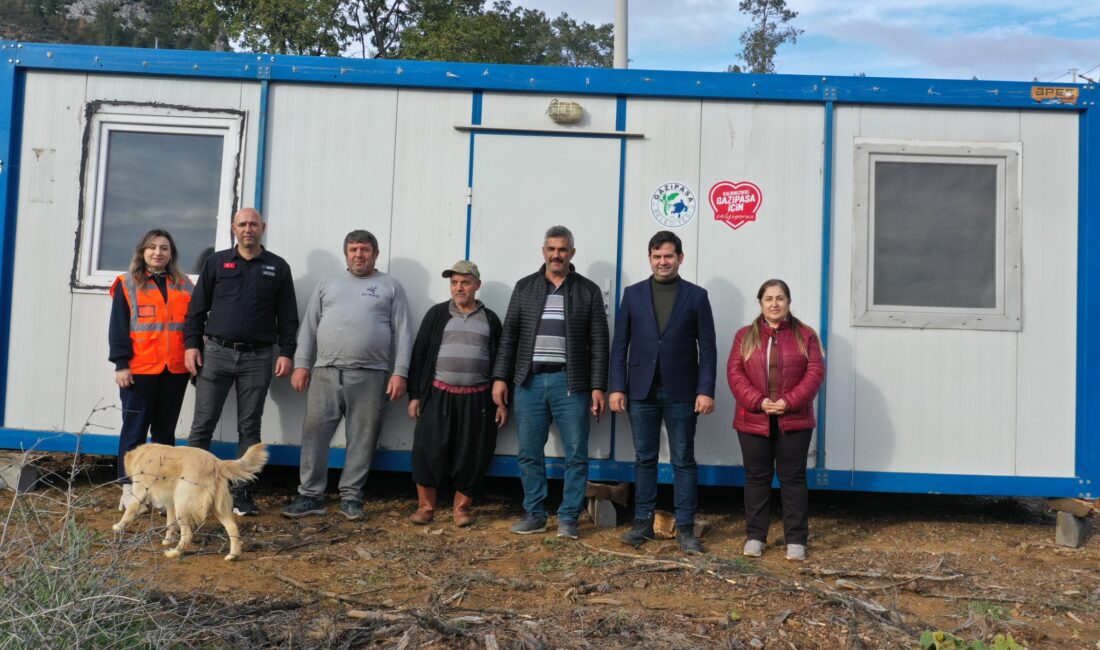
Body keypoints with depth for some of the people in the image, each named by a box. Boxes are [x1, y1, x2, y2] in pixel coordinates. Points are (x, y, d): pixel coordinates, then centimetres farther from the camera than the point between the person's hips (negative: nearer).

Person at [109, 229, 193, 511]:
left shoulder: (184, 285, 12)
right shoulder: (128, 284, 4)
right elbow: (118, 328, -1)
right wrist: (121, 363, -9)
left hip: (175, 370, 3)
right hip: (139, 370, -3)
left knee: (166, 430, 10)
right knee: (135, 429, 1)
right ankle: (129, 487, 7)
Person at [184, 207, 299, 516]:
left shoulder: (278, 267, 8)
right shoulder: (216, 262, 9)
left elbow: (288, 316, 6)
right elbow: (197, 308, 8)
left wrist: (286, 352, -2)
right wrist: (191, 344, -1)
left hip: (258, 357, 0)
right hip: (216, 352, 0)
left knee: (249, 427, 5)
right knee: (203, 424, 1)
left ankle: (241, 493, 12)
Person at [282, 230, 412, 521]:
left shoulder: (390, 286, 9)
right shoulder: (328, 284, 17)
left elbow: (402, 332, 3)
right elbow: (309, 327, 14)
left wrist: (400, 372, -6)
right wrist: (301, 364, 5)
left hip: (370, 376, -2)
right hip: (325, 372, 2)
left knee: (362, 438, 2)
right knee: (314, 434, 2)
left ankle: (351, 496, 13)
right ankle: (310, 495, 11)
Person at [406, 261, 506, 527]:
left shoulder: (490, 319, 9)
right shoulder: (436, 314, 8)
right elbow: (419, 355, 7)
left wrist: (502, 401, 4)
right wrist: (414, 395, 0)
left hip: (477, 398, 0)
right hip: (438, 395, 0)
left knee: (472, 454, 2)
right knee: (428, 450, -5)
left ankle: (462, 507, 17)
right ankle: (425, 506, 10)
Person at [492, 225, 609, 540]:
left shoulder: (588, 290, 5)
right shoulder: (525, 287, 10)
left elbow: (598, 343, 1)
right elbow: (509, 335, 9)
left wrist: (598, 387, -5)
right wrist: (501, 377, 2)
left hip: (570, 382, -2)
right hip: (529, 381, 2)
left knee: (576, 454, 1)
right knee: (529, 453, 7)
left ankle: (568, 518, 13)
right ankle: (534, 515, 19)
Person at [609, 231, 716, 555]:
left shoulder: (696, 295, 4)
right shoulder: (633, 294, 8)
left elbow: (707, 347, 0)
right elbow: (620, 344, 6)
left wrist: (706, 390, -8)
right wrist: (617, 387, -1)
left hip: (681, 392, -2)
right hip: (642, 391, 2)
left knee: (683, 461, 3)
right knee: (644, 459, 9)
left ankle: (685, 528, 10)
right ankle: (643, 522, 18)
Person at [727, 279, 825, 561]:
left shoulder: (805, 335, 5)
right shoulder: (745, 335, 7)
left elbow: (815, 372, -3)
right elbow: (734, 372, -1)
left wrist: (789, 402, -15)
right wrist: (757, 402, -15)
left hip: (793, 420, -1)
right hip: (753, 420, 1)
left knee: (793, 478, 4)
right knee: (757, 478, 8)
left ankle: (796, 540, 12)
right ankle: (755, 536, 17)